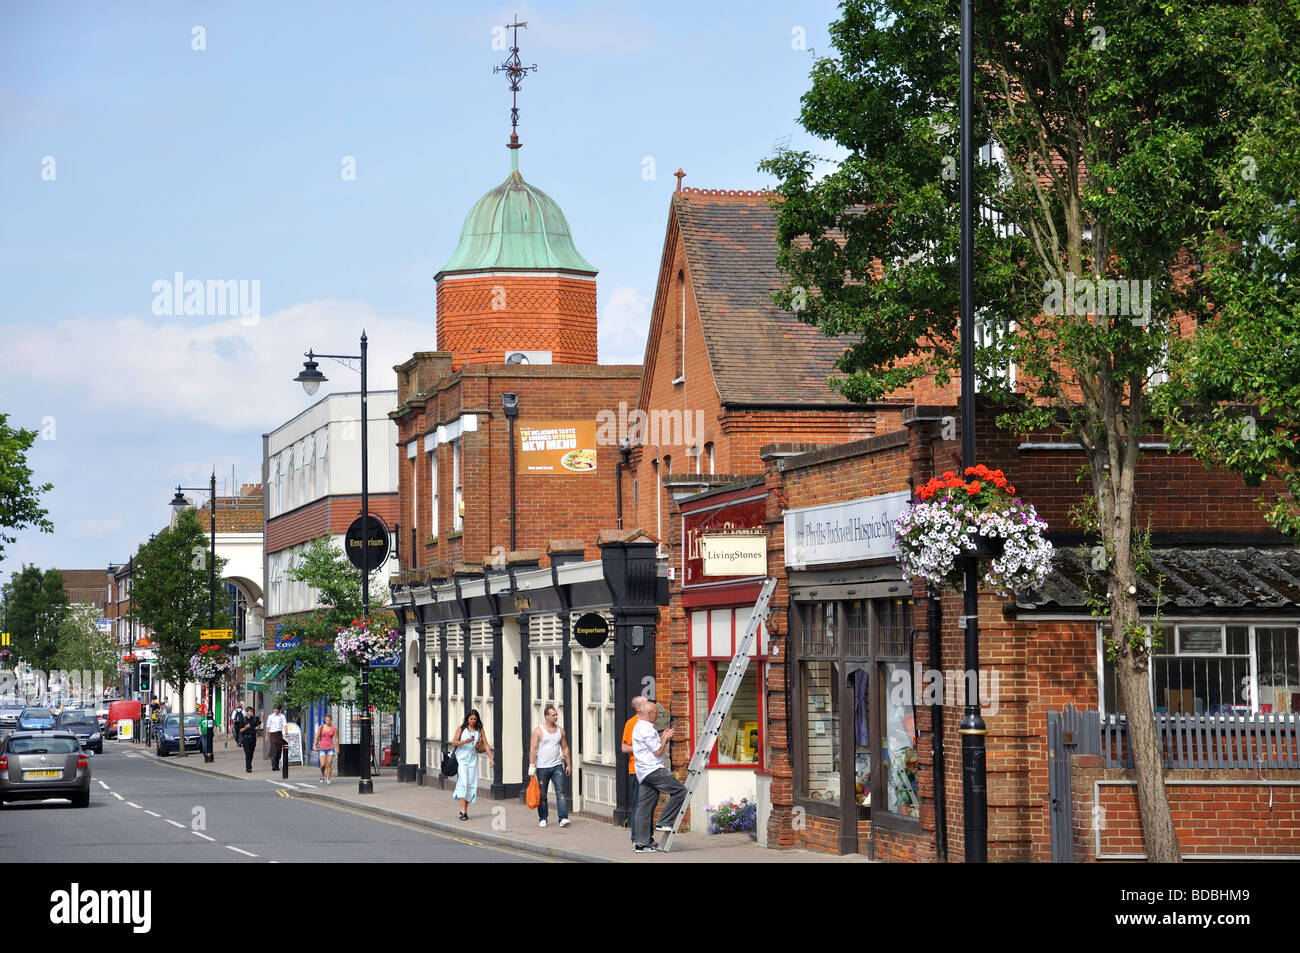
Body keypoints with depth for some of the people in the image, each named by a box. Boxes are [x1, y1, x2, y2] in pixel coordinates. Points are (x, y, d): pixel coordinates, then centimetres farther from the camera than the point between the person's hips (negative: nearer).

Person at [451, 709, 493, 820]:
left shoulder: (480, 730, 6)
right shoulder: (461, 728, 1)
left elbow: (486, 744, 5)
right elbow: (454, 743, -2)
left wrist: (491, 758, -5)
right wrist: (465, 741, -19)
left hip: (473, 759, 3)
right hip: (462, 758, -3)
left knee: (471, 784, 2)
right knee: (463, 782, -15)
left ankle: (465, 809, 14)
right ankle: (463, 811, -18)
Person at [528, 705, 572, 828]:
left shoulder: (560, 730, 10)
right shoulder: (538, 730, -3)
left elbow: (565, 748, 17)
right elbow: (532, 749, -6)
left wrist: (568, 764, 13)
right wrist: (532, 765, -13)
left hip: (557, 766, 2)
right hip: (542, 767, -2)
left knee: (560, 791, -11)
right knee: (542, 795, 5)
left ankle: (563, 818, -16)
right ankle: (542, 819, 17)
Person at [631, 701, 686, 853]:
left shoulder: (639, 727, 20)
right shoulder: (646, 729, -13)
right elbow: (658, 751, -15)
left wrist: (662, 737, 17)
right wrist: (665, 738, -1)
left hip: (644, 772, 11)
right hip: (653, 770, -11)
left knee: (645, 807, 7)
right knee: (680, 790, -7)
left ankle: (643, 843, 6)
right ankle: (664, 822, -7)